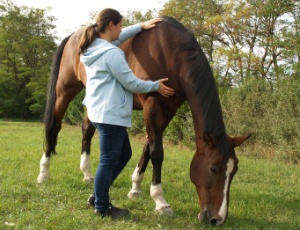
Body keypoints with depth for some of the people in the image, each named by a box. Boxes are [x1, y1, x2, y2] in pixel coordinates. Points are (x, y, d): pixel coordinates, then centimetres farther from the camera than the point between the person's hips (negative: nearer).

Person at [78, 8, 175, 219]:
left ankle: (98, 195, 28)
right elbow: (131, 83, -15)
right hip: (110, 114, -10)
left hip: (101, 110, 10)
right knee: (109, 160, 1)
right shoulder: (112, 53, -20)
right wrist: (156, 86, -1)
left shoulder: (94, 47, 8)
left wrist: (141, 26, 19)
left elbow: (117, 38, 26)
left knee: (124, 154, 20)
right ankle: (101, 207, 15)